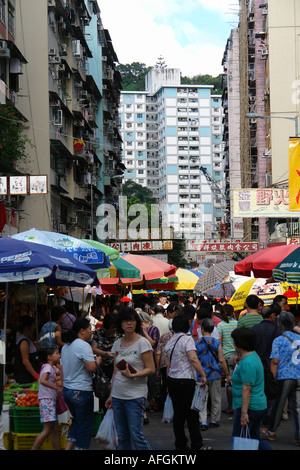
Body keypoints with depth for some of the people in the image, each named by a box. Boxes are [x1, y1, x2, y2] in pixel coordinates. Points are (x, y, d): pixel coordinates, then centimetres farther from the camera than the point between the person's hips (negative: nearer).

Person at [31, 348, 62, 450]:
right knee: (47, 429, -11)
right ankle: (33, 449, -9)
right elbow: (42, 381, -25)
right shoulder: (48, 367, -10)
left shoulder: (52, 368, 19)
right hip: (47, 400, -10)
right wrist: (57, 388, -24)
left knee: (55, 429, 9)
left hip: (51, 401, 10)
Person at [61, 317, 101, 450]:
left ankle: (68, 447, 16)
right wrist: (97, 361, -3)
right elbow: (91, 367, -22)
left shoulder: (66, 346, 12)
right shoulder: (84, 346, -16)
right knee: (85, 425, 4)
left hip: (67, 389, 9)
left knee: (77, 420, 21)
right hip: (81, 391, -9)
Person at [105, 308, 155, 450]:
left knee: (136, 436, -9)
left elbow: (151, 369, -9)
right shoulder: (118, 343, 11)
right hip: (118, 395, 6)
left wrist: (132, 375, -23)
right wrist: (111, 395, 17)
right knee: (122, 437, 9)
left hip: (135, 396, -6)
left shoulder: (142, 342, -6)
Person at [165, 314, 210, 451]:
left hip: (171, 379, 7)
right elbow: (193, 359, -23)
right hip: (185, 381, -7)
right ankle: (197, 445, 5)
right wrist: (203, 375, -20)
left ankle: (180, 444, 15)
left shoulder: (170, 341, 11)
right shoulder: (187, 339, -10)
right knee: (192, 414, 0)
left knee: (178, 414, 11)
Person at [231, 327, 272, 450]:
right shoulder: (254, 356, 12)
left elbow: (247, 389, -24)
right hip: (260, 405, 11)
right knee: (255, 438, 17)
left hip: (249, 407, -11)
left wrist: (244, 412, -25)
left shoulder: (247, 363, -21)